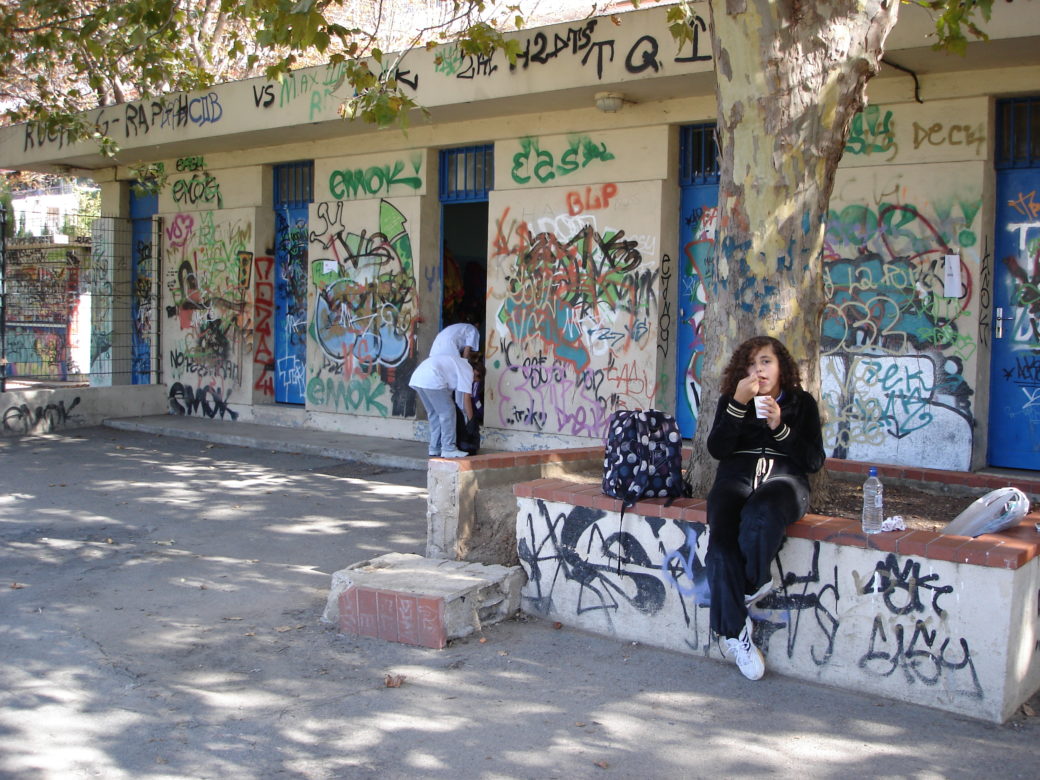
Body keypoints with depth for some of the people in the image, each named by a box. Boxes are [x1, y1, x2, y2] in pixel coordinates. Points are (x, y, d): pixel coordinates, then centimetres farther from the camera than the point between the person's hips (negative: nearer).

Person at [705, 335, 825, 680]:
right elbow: (717, 449, 1)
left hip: (783, 478, -1)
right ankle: (736, 632, -20)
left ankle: (751, 584, -13)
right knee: (721, 544, -29)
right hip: (736, 479, 2)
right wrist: (739, 403, -7)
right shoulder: (730, 401, 18)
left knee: (761, 515, -40)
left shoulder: (801, 402, 15)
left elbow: (815, 461, 6)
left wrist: (779, 427, -6)